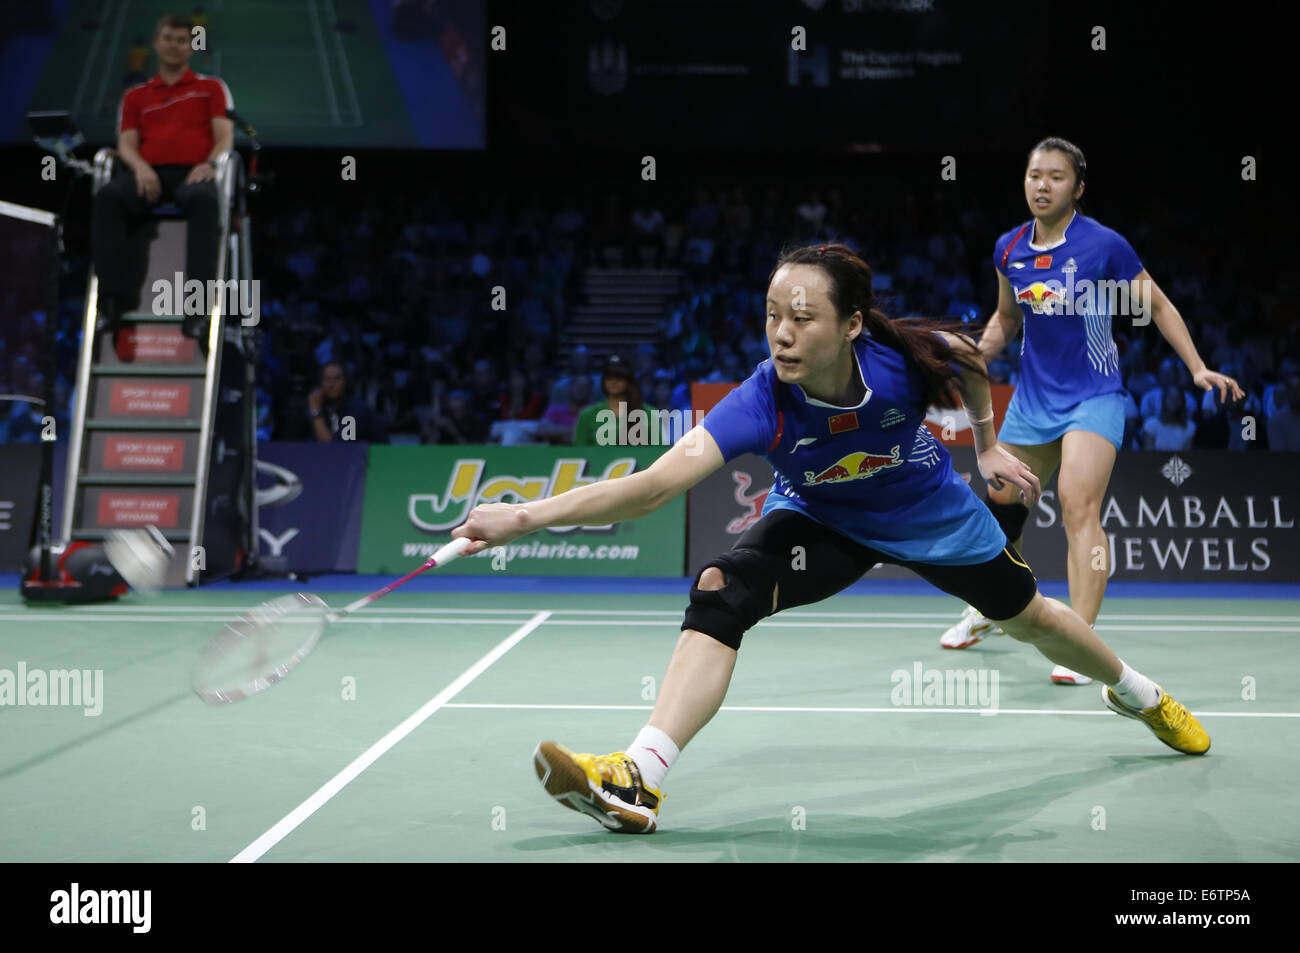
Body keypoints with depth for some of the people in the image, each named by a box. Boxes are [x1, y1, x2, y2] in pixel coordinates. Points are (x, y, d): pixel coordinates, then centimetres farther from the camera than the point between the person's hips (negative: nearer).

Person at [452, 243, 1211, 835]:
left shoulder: (906, 359, -35)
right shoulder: (761, 405, -37)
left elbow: (971, 365, -8)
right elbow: (653, 485, -48)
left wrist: (989, 446, 3)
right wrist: (525, 517, -58)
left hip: (932, 513, 1)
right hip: (822, 520, -1)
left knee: (1026, 614, 18)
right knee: (721, 593, -28)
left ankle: (1137, 693, 51)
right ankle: (638, 780, -30)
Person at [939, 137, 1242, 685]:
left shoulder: (1104, 245, -13)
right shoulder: (1009, 250, 2)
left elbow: (1158, 306, -3)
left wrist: (1198, 367, -12)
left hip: (1093, 398, -5)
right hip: (1033, 397, 5)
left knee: (1079, 508, -21)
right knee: (1001, 502, 14)